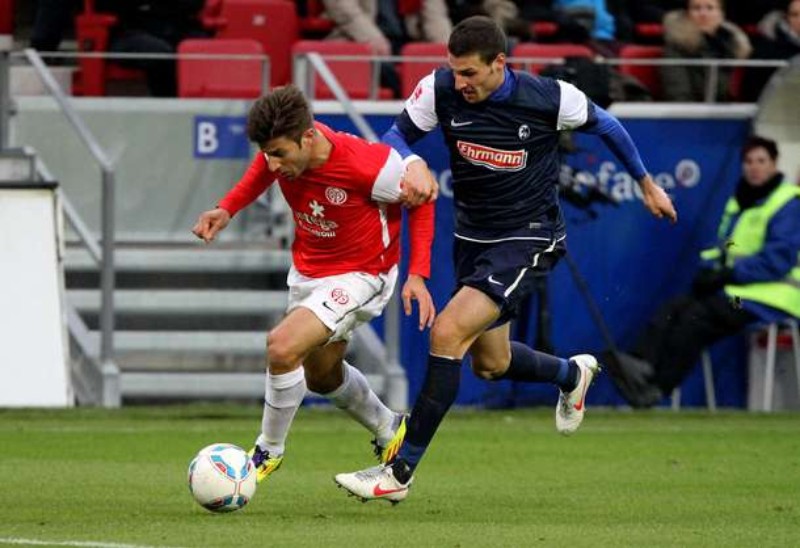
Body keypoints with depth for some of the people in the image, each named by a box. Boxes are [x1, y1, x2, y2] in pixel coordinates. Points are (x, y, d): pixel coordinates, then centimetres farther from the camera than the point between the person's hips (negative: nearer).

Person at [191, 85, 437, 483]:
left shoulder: (365, 165, -35)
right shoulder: (283, 148, -20)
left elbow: (420, 199, -16)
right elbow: (260, 174, 7)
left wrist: (417, 274, -18)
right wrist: (227, 209, -10)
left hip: (359, 275, -7)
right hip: (307, 269, 7)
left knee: (282, 346, -25)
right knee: (322, 376, 24)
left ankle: (269, 450, -3)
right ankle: (389, 431, 52)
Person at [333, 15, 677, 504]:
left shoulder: (549, 98, -19)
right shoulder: (440, 90, -14)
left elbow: (605, 125, 0)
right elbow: (399, 135, -1)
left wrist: (647, 185, 13)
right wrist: (409, 170, -27)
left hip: (527, 239, -6)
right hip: (473, 238, 6)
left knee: (448, 334, -22)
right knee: (491, 364, 18)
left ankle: (400, 472, -17)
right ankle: (573, 374, 53)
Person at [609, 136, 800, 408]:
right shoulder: (737, 202, 22)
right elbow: (722, 247, 23)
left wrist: (730, 274, -17)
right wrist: (708, 271, -1)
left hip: (768, 297, -8)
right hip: (732, 290, 8)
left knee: (698, 315, -28)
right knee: (672, 310, -17)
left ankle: (656, 386, -32)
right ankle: (642, 364, -38)